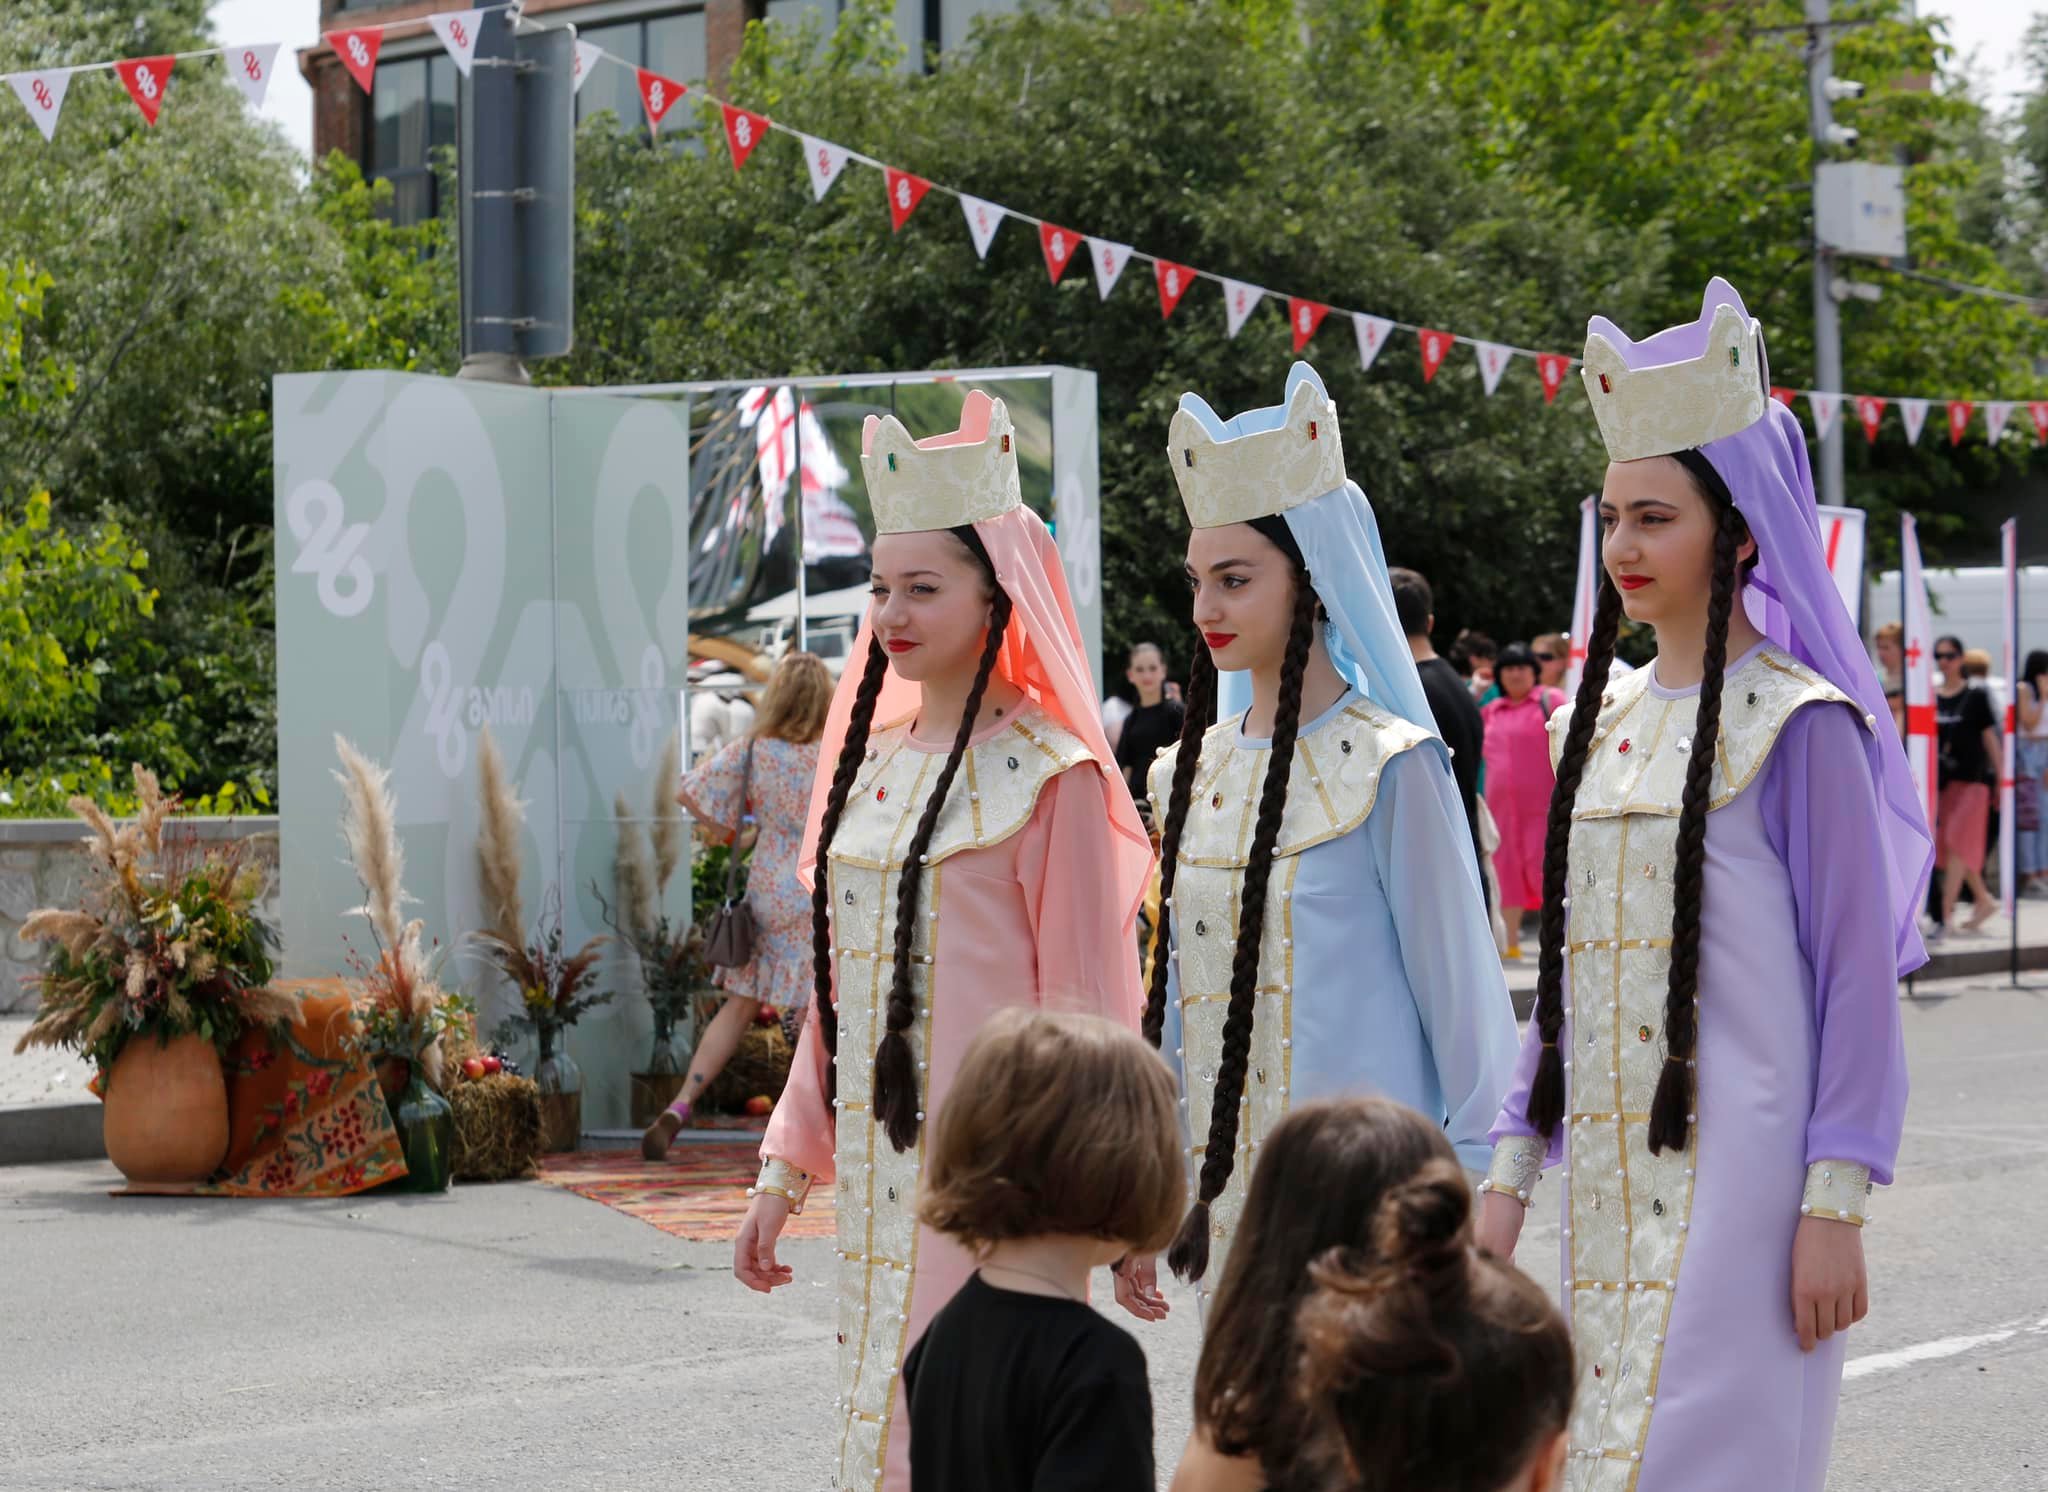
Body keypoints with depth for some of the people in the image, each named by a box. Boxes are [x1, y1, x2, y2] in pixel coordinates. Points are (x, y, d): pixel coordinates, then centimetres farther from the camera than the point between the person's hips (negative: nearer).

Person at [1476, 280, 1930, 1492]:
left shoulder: (1797, 725, -7)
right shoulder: (1603, 723, 13)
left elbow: (1857, 978, -9)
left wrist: (1836, 1205, -14)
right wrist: (1511, 1171, 13)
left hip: (1736, 1180, -7)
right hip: (1612, 1184, 7)